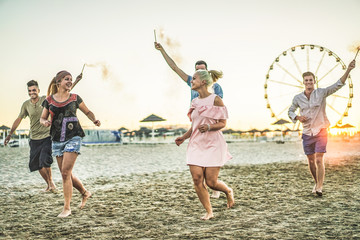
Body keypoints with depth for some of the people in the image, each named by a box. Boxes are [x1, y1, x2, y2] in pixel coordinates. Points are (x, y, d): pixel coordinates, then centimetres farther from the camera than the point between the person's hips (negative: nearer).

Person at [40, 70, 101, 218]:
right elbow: (42, 118, 14)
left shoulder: (75, 98, 4)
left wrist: (94, 120, -6)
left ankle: (67, 207, -4)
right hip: (57, 140, 3)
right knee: (66, 174, 8)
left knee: (65, 172, -13)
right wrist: (45, 122, -9)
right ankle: (85, 193, 33)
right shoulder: (49, 100, 6)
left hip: (73, 138, -3)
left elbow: (87, 112, 13)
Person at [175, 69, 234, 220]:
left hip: (213, 144, -5)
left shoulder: (215, 100, -7)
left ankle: (228, 191, 30)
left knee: (211, 182, -5)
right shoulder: (195, 102, 10)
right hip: (196, 144, 5)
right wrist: (184, 137, 4)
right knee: (197, 179, -6)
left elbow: (223, 123, -7)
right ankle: (209, 212, 9)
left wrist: (208, 127, -24)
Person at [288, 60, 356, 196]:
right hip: (307, 133, 3)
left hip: (320, 132, -3)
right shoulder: (298, 98, 2)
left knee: (319, 160, -11)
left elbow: (338, 85, -15)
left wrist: (348, 70, -28)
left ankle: (319, 188, -10)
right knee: (311, 161, 9)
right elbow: (290, 111, 17)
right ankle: (317, 183, 29)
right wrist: (298, 117, -5)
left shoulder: (321, 93, -5)